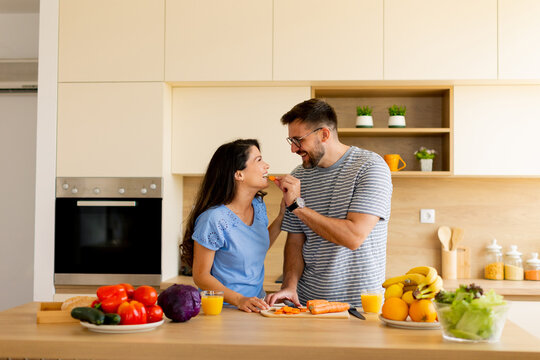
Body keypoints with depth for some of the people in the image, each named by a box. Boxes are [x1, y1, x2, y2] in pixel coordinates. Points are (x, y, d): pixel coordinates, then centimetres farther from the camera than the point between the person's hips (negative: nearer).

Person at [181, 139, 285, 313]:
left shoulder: (258, 205, 6)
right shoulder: (213, 219, -17)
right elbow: (201, 276, -11)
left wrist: (282, 215, 12)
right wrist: (239, 300, -21)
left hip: (257, 305, 6)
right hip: (224, 310, -6)